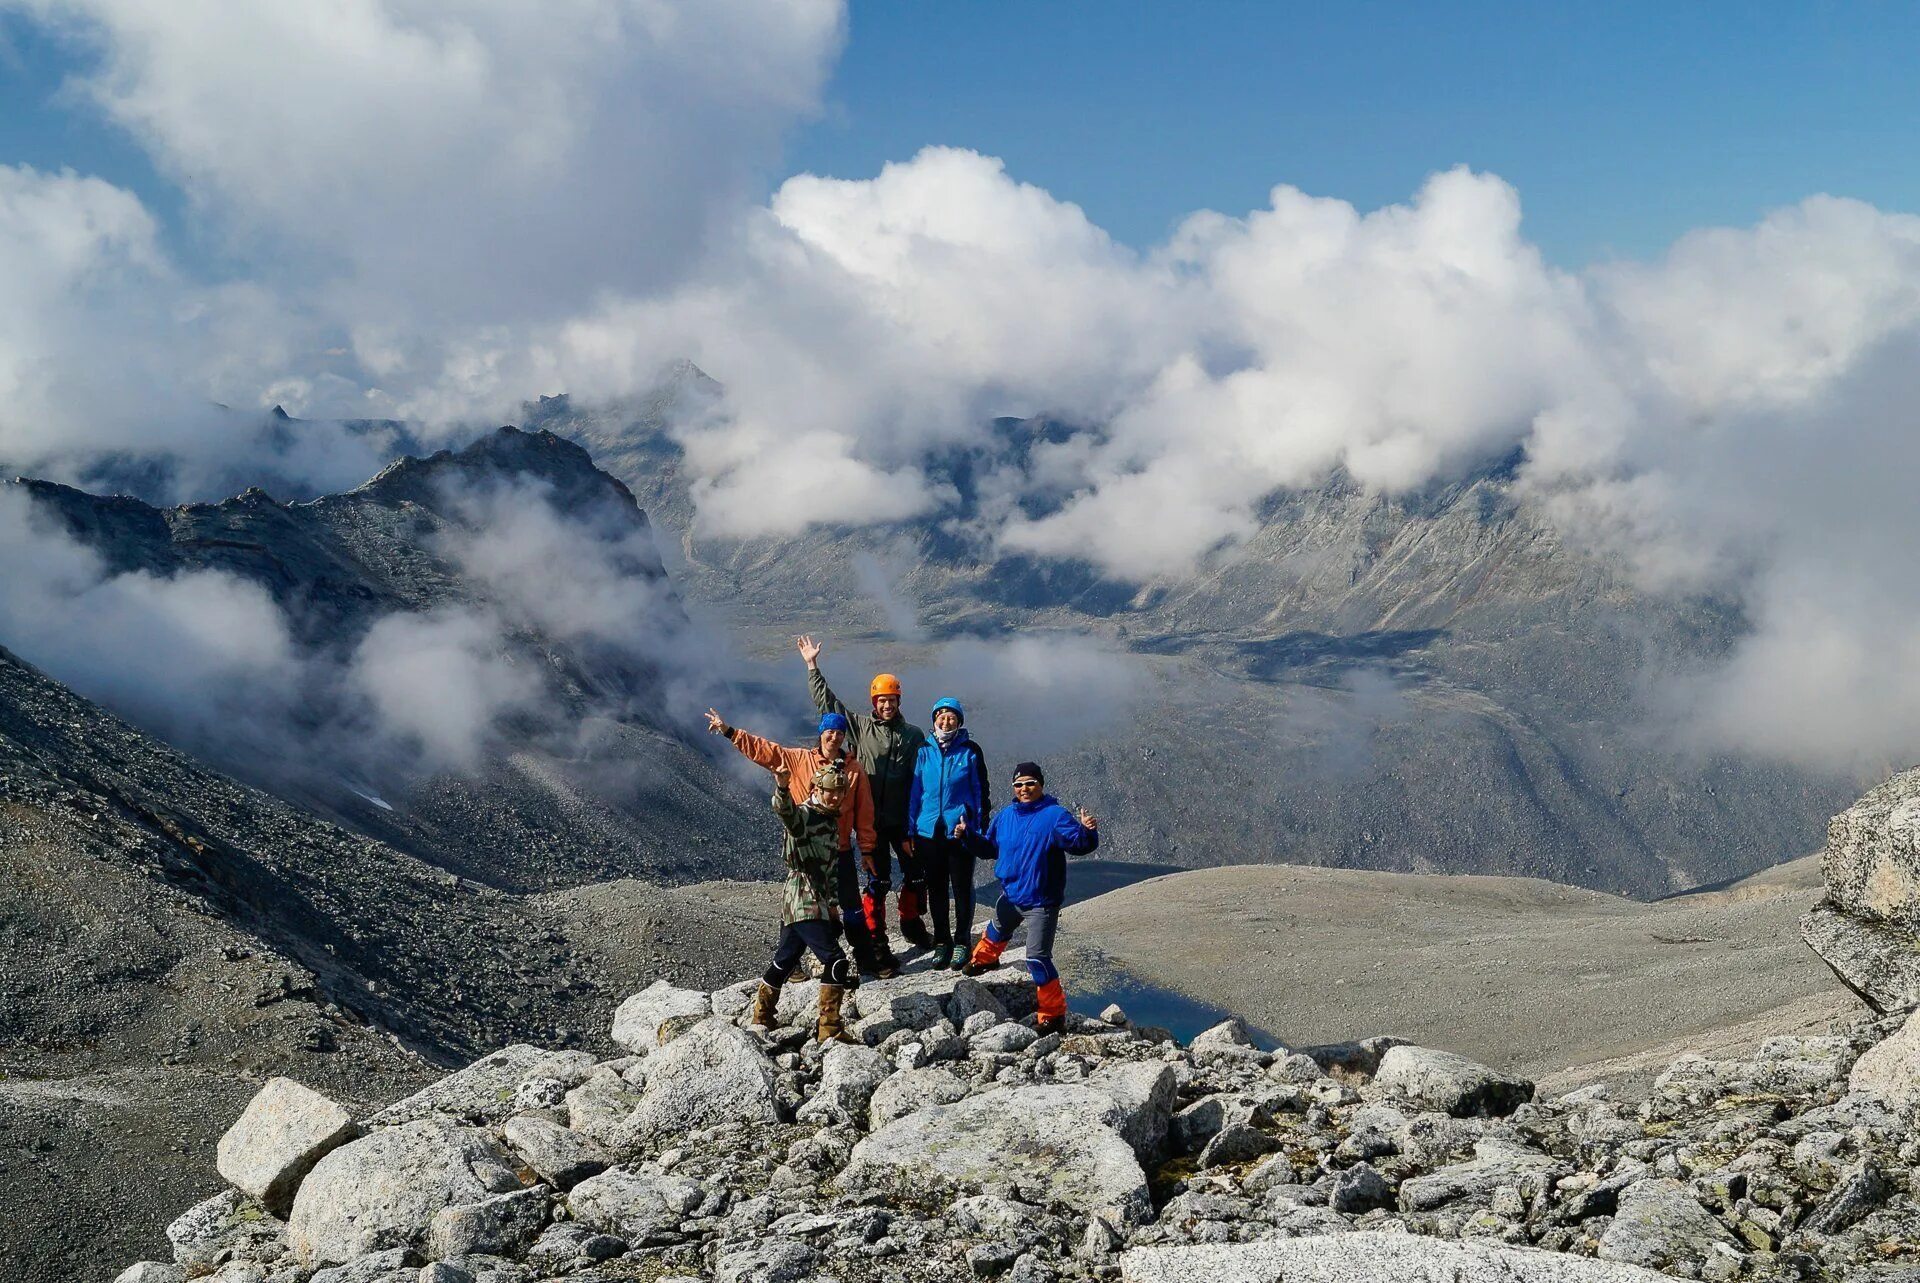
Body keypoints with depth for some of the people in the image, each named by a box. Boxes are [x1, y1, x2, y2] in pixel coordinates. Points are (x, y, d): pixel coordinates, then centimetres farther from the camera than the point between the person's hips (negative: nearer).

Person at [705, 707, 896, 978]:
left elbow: (864, 812, 3)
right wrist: (729, 731, -14)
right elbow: (762, 749, -5)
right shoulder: (798, 760, -2)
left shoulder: (854, 769, 0)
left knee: (853, 909, 7)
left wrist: (867, 849, 4)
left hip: (840, 851, 1)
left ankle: (868, 961, 17)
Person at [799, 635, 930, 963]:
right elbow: (827, 702, 2)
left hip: (903, 820, 2)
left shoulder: (914, 736, 5)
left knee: (917, 874, 10)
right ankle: (876, 941, 10)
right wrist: (812, 666, -2)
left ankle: (911, 924, 35)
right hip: (871, 819, -2)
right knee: (878, 880, 0)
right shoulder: (860, 726, 2)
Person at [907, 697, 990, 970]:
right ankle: (942, 942, 21)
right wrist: (911, 832, 4)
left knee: (962, 888, 6)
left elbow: (981, 791, 2)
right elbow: (914, 792, 7)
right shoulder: (924, 751, 4)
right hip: (929, 831, 3)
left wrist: (982, 829, -2)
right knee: (936, 889, 10)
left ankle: (962, 941, 18)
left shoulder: (970, 750, -2)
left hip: (961, 831, -2)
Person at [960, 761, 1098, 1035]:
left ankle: (1054, 1014, -4)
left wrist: (1087, 830, -47)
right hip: (1010, 896, 7)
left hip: (1041, 902, -7)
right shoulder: (1005, 816, 4)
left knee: (1038, 957, -14)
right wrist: (968, 836, 3)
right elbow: (990, 847, 16)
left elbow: (1078, 843, -27)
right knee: (997, 931, 33)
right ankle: (983, 959, 66)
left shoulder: (1055, 816, -16)